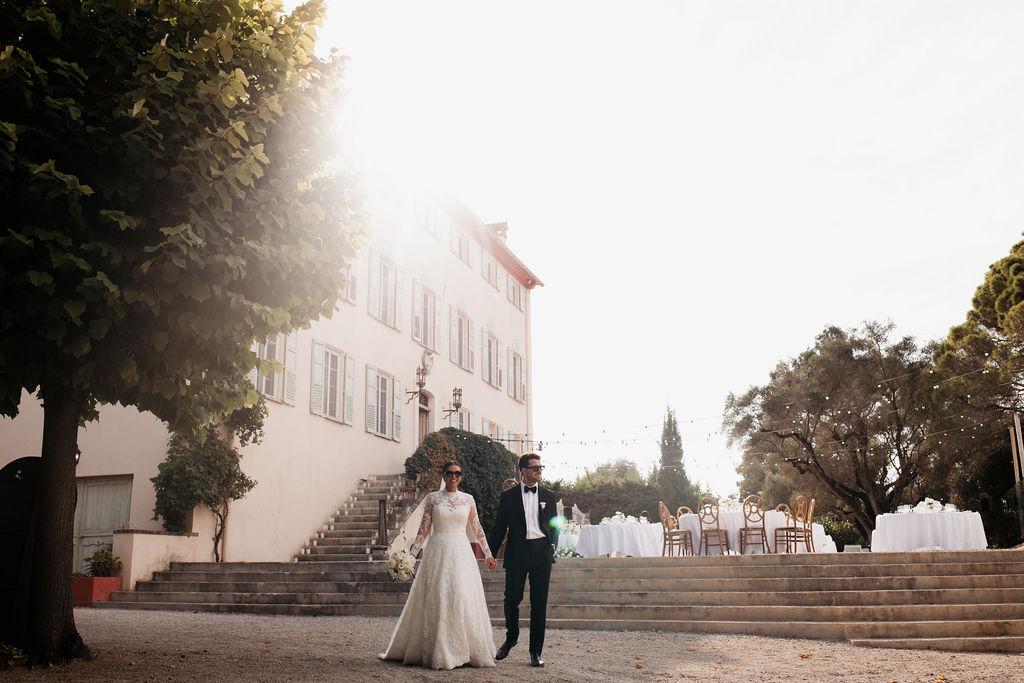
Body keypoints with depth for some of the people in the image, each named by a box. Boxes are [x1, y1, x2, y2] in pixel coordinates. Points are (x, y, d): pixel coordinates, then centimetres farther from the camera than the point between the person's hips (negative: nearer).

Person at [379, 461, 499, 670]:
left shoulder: (468, 499, 8)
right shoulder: (433, 498, 5)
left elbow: (477, 529, 13)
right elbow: (424, 528, 5)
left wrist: (488, 554, 14)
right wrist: (412, 554, 1)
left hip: (461, 553, 1)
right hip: (438, 552, -1)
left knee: (463, 597, -6)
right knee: (436, 599, -4)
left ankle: (468, 650, 7)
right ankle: (438, 653, 4)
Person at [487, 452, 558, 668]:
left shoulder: (548, 495, 11)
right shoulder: (508, 496, 5)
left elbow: (554, 526, 14)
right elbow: (499, 528, 7)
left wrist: (551, 548, -1)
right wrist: (489, 554, 2)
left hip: (541, 552, 1)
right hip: (517, 552, -1)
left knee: (539, 603, 2)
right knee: (512, 599, 1)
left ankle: (536, 651, 12)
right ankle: (511, 637, 29)